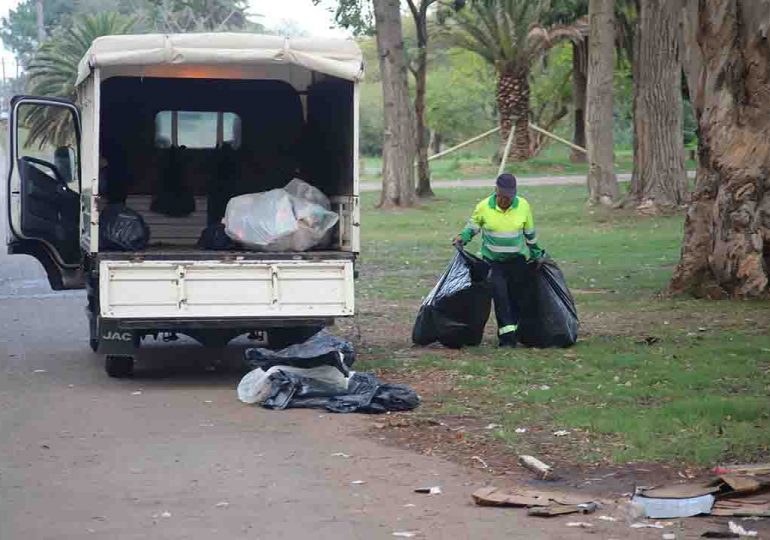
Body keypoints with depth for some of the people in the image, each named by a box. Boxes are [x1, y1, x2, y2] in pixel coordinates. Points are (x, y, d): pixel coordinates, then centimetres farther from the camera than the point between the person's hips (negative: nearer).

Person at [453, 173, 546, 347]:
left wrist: (537, 254, 16)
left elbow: (530, 233, 8)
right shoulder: (484, 207, -10)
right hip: (493, 261, -2)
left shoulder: (523, 206, -6)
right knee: (500, 297, -13)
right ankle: (507, 335, -14)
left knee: (515, 297, 5)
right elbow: (473, 226, 7)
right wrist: (462, 237, -10)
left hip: (517, 261, 2)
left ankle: (510, 332, 16)